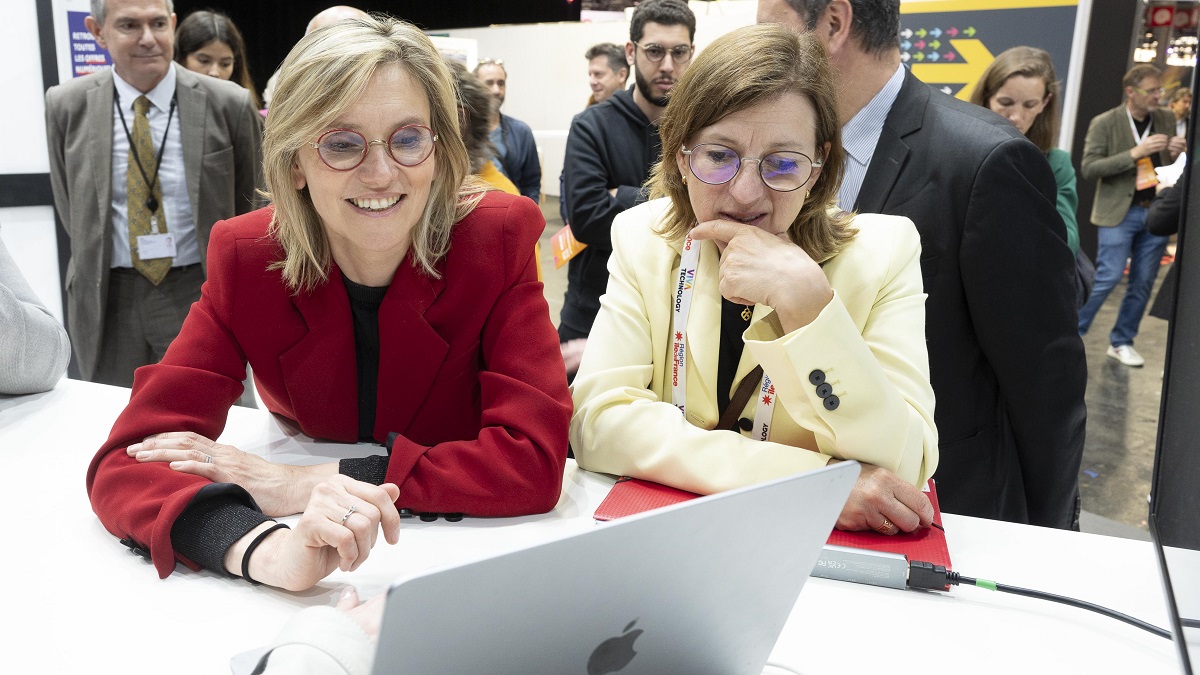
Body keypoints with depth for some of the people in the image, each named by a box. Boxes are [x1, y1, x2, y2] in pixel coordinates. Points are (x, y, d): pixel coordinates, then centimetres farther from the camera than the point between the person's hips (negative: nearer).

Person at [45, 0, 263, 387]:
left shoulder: (228, 104, -7)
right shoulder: (66, 106, -1)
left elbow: (250, 204, 5)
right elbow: (71, 210, 11)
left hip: (200, 291, -2)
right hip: (107, 301, 2)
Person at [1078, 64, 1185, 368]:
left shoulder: (1167, 119, 7)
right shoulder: (1104, 123, -7)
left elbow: (1171, 165, 17)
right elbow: (1089, 168, -14)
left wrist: (1176, 154, -7)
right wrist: (1134, 153, -22)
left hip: (1156, 211, 5)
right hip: (1119, 212, -5)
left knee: (1143, 283, 8)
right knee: (1108, 277, -9)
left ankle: (1121, 342, 21)